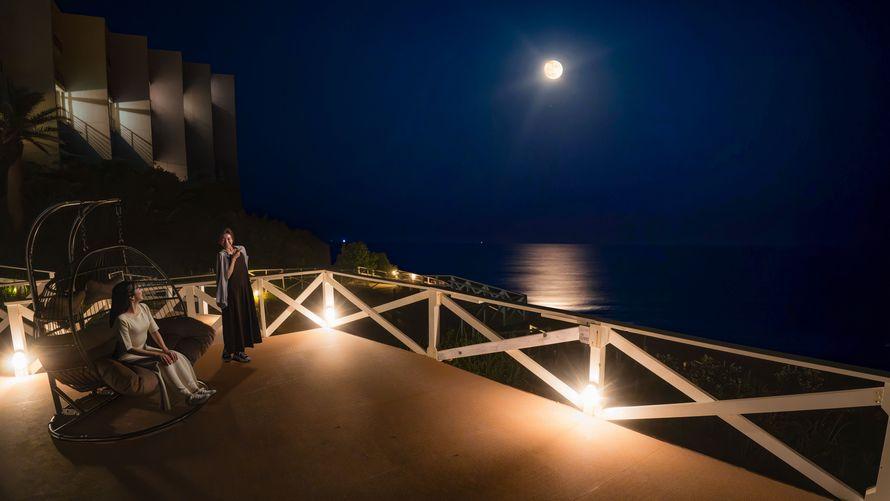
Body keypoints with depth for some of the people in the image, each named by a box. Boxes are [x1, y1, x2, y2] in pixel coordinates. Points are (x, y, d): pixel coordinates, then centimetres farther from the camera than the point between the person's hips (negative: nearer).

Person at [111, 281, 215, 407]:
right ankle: (188, 396, -22)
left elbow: (154, 331, 1)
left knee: (177, 356, -13)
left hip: (144, 348, 7)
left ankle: (195, 389, -13)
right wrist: (156, 354, -27)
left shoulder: (143, 307, -3)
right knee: (162, 362, -26)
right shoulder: (122, 319, -24)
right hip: (130, 356, -7)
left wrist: (165, 349, -13)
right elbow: (129, 348, -22)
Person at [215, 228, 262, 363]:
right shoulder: (222, 255, -10)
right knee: (234, 320, -2)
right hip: (232, 290, -7)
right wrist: (233, 259, -21)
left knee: (245, 318, 9)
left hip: (244, 288, 7)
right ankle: (236, 352, 5)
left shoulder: (241, 249, 8)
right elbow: (227, 275, -18)